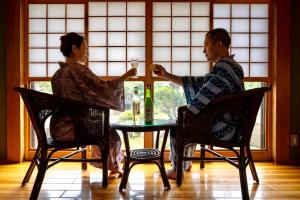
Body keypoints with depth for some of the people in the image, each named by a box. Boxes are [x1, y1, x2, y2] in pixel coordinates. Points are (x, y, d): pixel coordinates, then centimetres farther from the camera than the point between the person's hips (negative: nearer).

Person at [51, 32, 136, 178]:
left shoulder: (58, 73, 9)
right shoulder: (78, 69, -17)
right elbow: (104, 88, -17)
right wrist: (126, 76, -5)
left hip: (59, 128, 8)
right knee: (112, 135, 16)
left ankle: (113, 168, 39)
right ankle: (114, 167, 41)